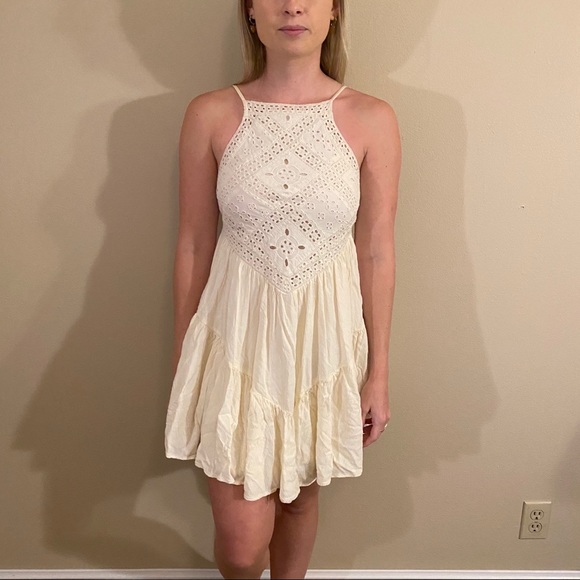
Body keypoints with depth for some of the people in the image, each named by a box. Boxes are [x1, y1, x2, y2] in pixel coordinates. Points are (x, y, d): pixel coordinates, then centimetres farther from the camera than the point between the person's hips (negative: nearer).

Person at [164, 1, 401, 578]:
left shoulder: (372, 119, -5)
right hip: (239, 334, 0)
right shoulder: (210, 115, -6)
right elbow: (193, 244, 0)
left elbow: (376, 251, -2)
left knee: (300, 495, 21)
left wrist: (378, 372, 2)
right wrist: (182, 356, 5)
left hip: (325, 334, 1)